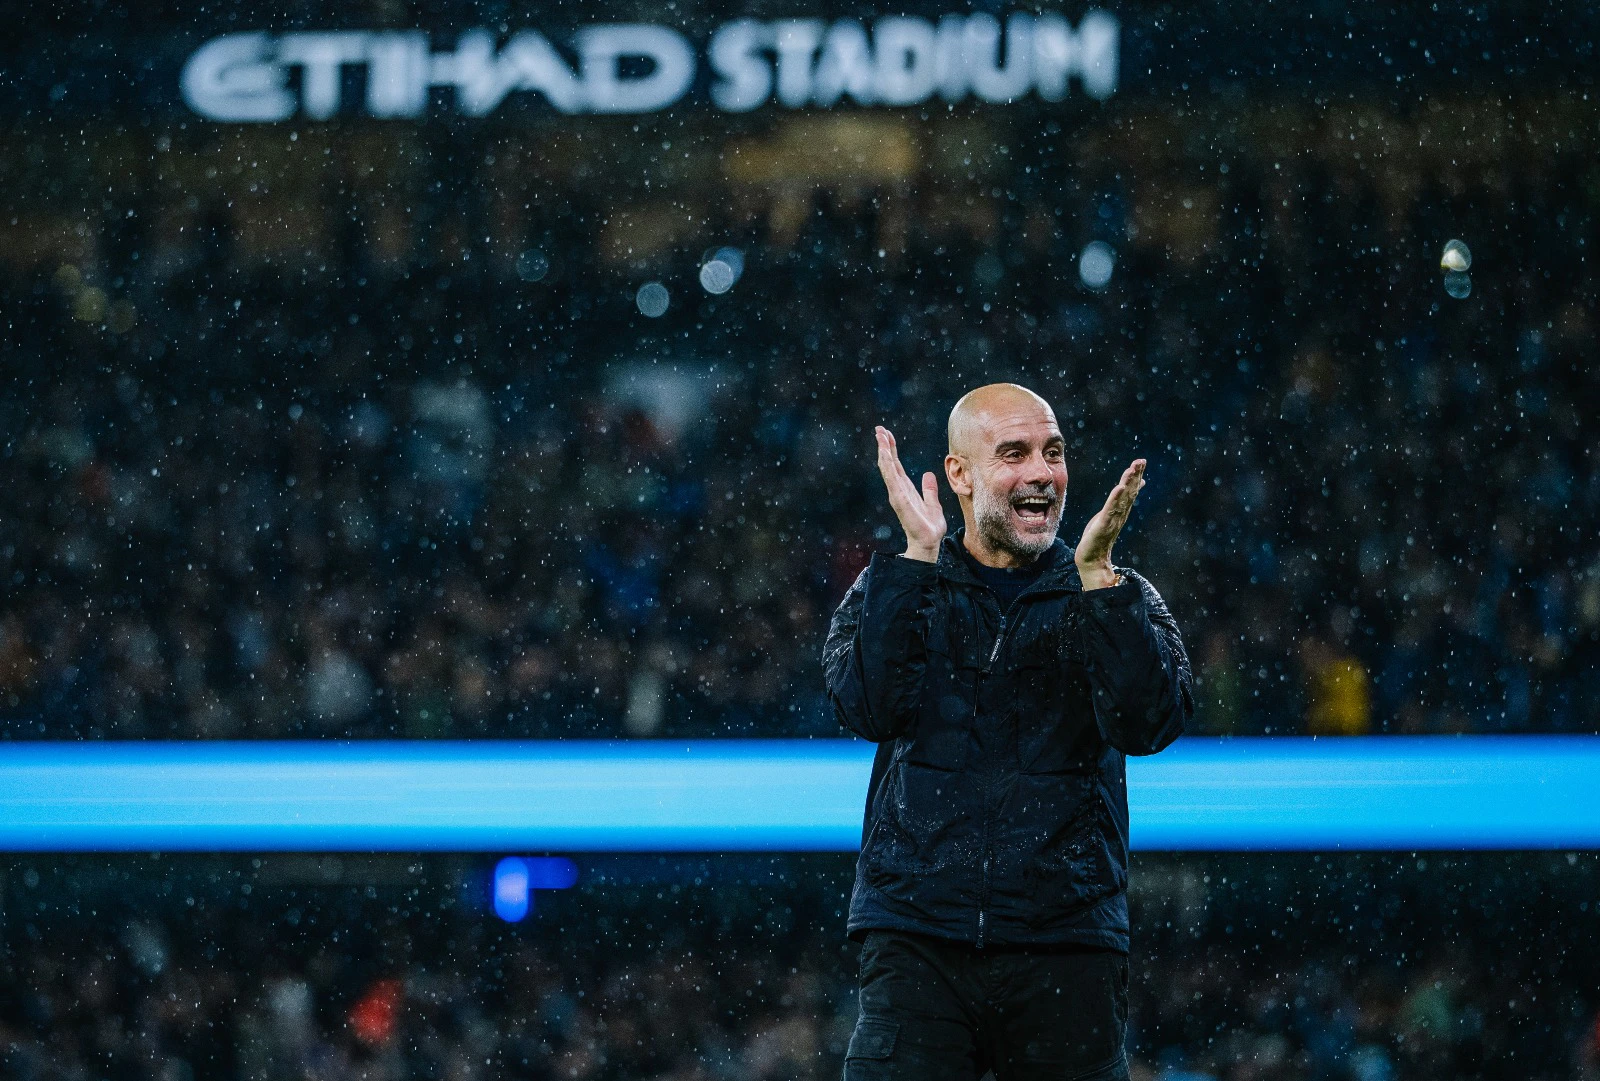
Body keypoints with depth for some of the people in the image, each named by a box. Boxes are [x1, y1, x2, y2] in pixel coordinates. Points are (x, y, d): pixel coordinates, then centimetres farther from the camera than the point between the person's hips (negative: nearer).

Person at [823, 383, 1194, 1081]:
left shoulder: (1117, 602, 11)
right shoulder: (892, 593, 11)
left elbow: (1150, 723, -7)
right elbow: (868, 707, -8)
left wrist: (1095, 574, -13)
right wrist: (918, 553, -11)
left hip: (1065, 944, 1)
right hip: (917, 940, -1)